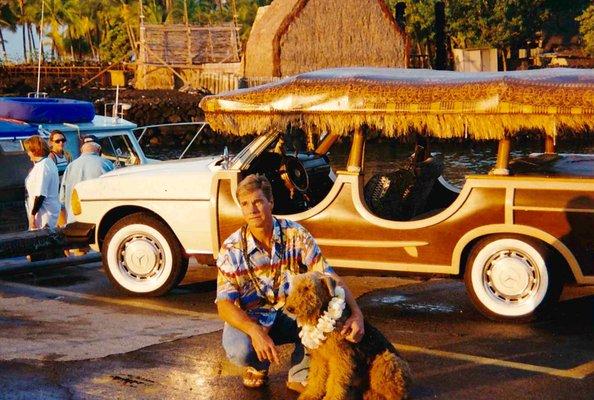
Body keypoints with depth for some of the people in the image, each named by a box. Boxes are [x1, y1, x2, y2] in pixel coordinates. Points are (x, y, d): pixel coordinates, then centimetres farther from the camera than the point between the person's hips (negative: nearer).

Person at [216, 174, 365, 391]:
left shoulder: (295, 234, -13)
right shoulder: (232, 249, -16)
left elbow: (328, 276, -18)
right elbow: (225, 304, -20)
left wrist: (356, 313, -34)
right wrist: (256, 332, -39)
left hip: (289, 315, 1)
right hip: (248, 319, -1)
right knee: (240, 350, -35)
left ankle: (300, 376, -5)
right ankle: (258, 366, 6)